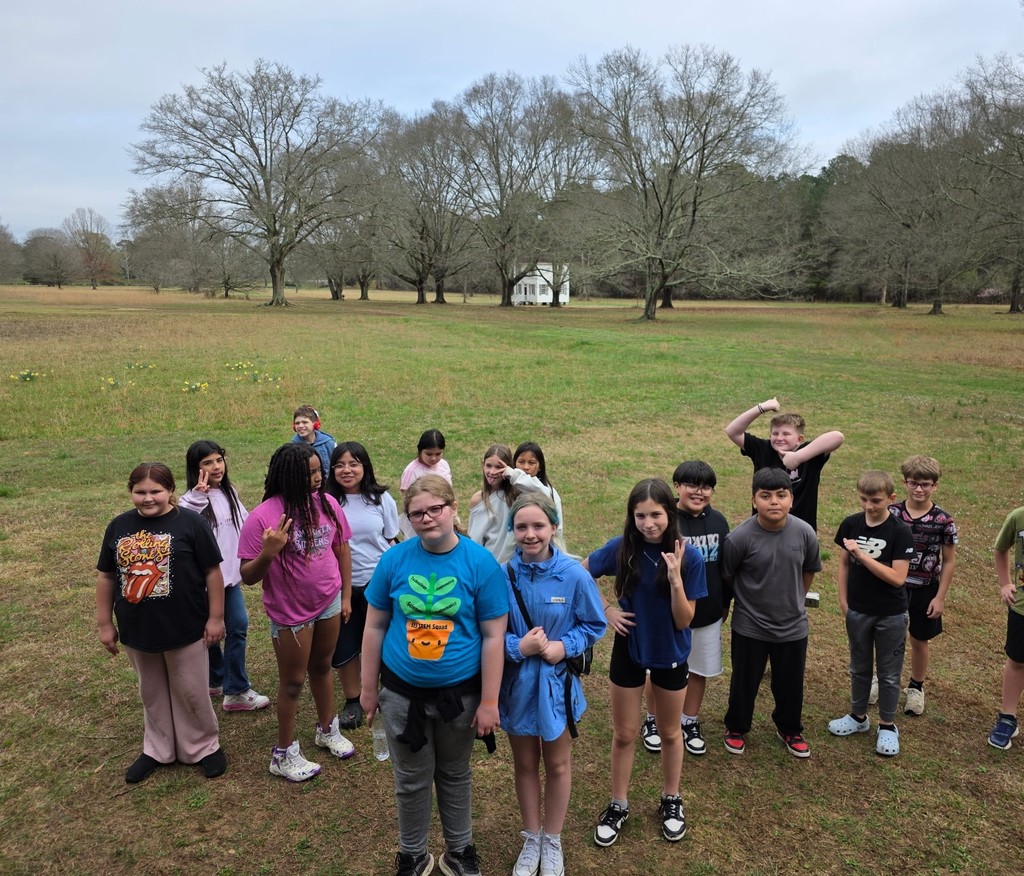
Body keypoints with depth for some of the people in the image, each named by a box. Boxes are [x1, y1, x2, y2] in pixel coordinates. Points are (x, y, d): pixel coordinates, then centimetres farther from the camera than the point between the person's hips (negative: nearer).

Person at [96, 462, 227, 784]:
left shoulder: (190, 522, -12)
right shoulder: (119, 526, 1)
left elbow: (212, 572, -9)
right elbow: (106, 576, 8)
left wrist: (215, 617, -9)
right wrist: (104, 623, 8)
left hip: (185, 628, -4)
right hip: (136, 630, 4)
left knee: (191, 693, 9)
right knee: (152, 693, 20)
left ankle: (204, 747, 29)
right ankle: (157, 749, 38)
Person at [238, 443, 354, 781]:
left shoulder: (327, 503, -9)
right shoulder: (263, 517, -22)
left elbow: (342, 550, 4)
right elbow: (248, 577, -18)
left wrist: (346, 596, 8)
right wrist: (267, 554, -37)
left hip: (329, 604, 4)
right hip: (291, 613, -4)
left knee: (322, 667, 23)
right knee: (293, 682, 12)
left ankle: (327, 730, 45)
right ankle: (284, 754, 32)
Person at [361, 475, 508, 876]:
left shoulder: (481, 563, -14)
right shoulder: (394, 559, -10)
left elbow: (493, 636, -10)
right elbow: (375, 627, 0)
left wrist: (488, 702, -9)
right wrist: (368, 688, 4)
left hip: (459, 692, -1)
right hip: (402, 691, 1)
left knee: (454, 774, 20)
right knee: (411, 780, 17)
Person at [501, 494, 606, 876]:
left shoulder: (574, 574, -17)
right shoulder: (502, 576, -16)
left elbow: (594, 625, -5)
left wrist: (564, 647, -20)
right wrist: (518, 647, -23)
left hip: (557, 683, 0)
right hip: (517, 684, 1)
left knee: (557, 765, 19)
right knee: (525, 764, 20)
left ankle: (552, 842, 41)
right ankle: (531, 839, 42)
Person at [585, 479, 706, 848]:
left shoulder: (689, 556, -19)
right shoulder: (621, 548, -17)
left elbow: (683, 621, -18)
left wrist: (675, 579, -33)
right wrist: (606, 609, -10)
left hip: (670, 653, 0)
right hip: (628, 649, 1)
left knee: (670, 732, 19)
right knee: (624, 734, 13)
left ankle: (671, 801, 41)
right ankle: (618, 805, 33)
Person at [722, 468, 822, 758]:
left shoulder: (804, 532, -14)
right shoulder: (741, 536, -23)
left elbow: (809, 571, 6)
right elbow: (726, 578, -6)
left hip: (792, 626, 2)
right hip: (749, 627, -2)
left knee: (790, 683, 19)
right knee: (744, 682, 15)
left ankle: (790, 729, 45)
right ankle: (736, 728, 40)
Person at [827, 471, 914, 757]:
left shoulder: (900, 532, -17)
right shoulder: (850, 524, -6)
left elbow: (897, 577, -21)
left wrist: (862, 554, -27)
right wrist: (843, 600, 3)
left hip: (891, 615, -3)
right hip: (857, 611, 3)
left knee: (889, 672, 11)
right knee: (859, 667, 19)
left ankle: (887, 726, 27)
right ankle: (858, 716, 36)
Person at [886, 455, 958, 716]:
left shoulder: (943, 521, -12)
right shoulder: (891, 513, -9)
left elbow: (949, 561, -4)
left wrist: (940, 597, -5)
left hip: (924, 590, -1)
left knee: (919, 641, 16)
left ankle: (916, 687, 37)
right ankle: (881, 679, 37)